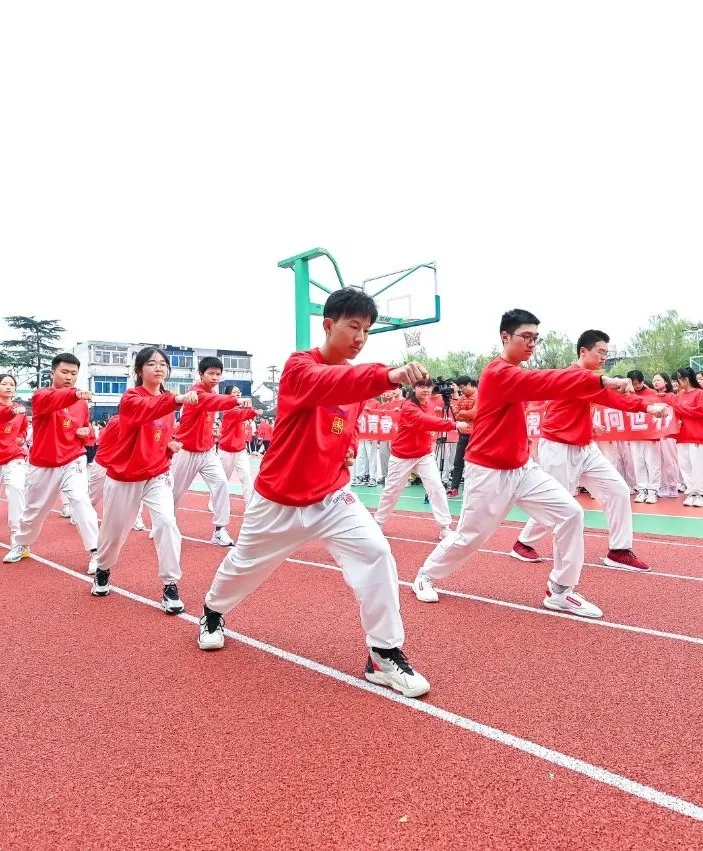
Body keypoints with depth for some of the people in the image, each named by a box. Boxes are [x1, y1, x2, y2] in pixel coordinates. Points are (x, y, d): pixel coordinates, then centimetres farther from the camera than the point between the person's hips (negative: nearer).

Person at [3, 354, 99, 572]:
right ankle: (21, 545, 43)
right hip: (42, 466, 0)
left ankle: (96, 552, -18)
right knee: (34, 509, 16)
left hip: (72, 463, 0)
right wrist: (74, 394, -54)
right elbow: (50, 401, -34)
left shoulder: (82, 403, 3)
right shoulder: (40, 395, -7)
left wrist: (87, 433, -9)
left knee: (81, 501, -20)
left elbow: (87, 431, 17)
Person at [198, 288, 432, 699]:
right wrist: (389, 375, -59)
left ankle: (385, 655, -3)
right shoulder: (299, 366, -17)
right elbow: (330, 384, -42)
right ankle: (213, 613, 49)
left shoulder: (357, 378, 2)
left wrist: (351, 446, -3)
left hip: (333, 496, 4)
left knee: (376, 552, -17)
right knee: (244, 564, 16)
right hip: (279, 499, -4)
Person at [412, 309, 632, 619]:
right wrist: (600, 380, -41)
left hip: (522, 469, 8)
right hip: (489, 473, -8)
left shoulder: (517, 375, 12)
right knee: (469, 536, 6)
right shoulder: (499, 374, -22)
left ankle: (560, 592, 9)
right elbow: (545, 382, -35)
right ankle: (425, 576, 32)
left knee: (570, 513, -3)